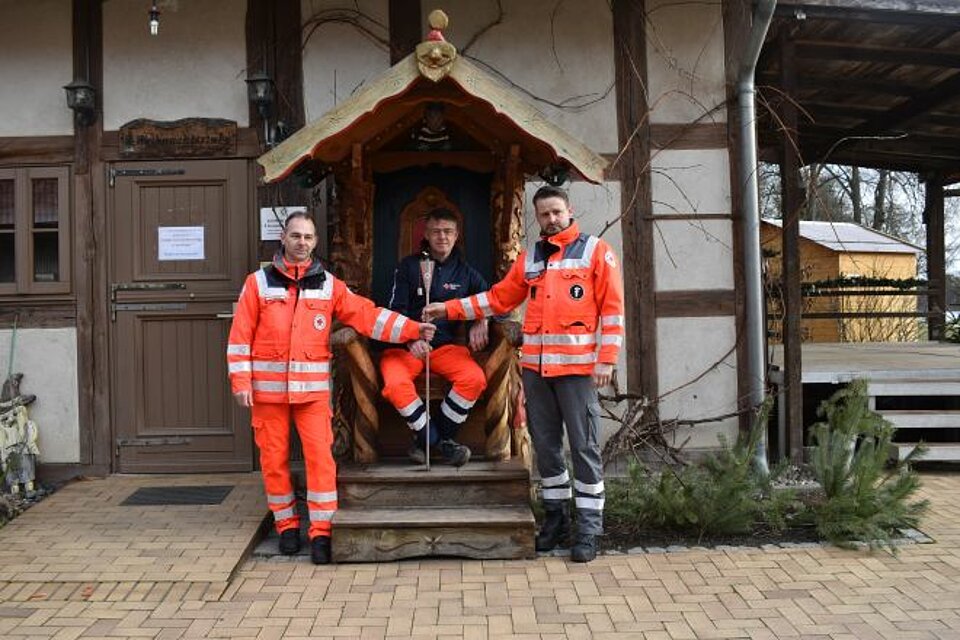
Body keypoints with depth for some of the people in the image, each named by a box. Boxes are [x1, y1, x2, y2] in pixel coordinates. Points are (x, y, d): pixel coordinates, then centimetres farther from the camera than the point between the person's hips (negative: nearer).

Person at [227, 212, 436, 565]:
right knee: (274, 458, 7)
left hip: (312, 387, 0)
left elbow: (367, 315, -2)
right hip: (268, 387, 0)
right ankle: (287, 525, 24)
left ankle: (321, 531, 5)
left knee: (320, 456, -5)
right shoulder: (258, 282, 3)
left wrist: (412, 328, -12)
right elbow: (240, 335, 1)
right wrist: (241, 381, -6)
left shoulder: (328, 285, 5)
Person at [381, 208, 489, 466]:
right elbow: (395, 310, 0)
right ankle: (428, 436, -8)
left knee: (475, 379, -28)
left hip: (446, 345, 2)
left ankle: (442, 435, -5)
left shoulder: (465, 272, 12)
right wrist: (412, 339, -18)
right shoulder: (408, 266, 5)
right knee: (396, 384, -33)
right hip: (406, 344, -2)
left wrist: (482, 321, -6)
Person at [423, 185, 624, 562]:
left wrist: (606, 360, -11)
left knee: (584, 447, -1)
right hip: (535, 366, 5)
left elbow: (612, 309, -4)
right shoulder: (530, 259, 15)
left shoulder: (595, 251, 0)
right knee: (545, 445, 11)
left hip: (577, 366, -5)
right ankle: (556, 517, 25)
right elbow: (499, 298, 18)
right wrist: (450, 309, 13)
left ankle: (588, 529, 8)